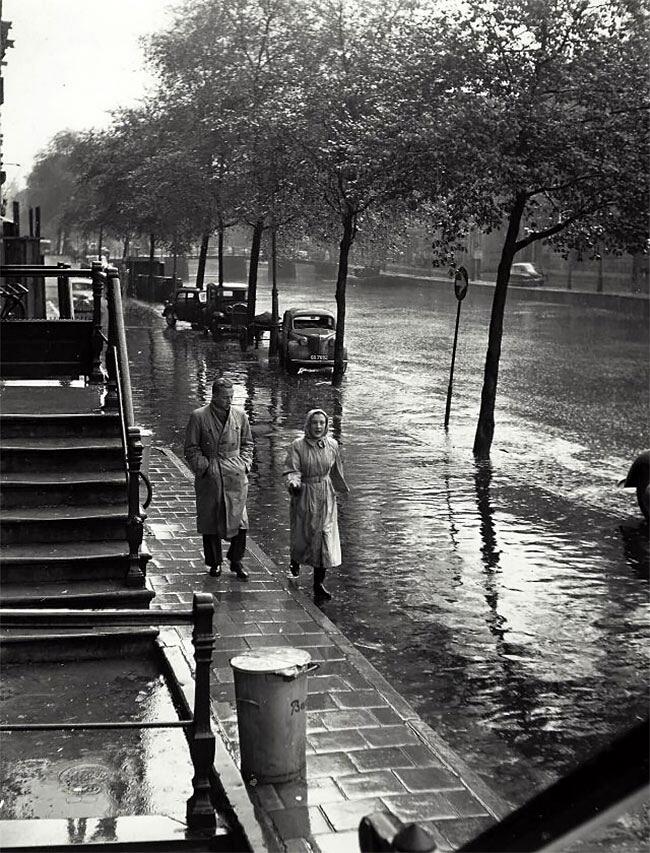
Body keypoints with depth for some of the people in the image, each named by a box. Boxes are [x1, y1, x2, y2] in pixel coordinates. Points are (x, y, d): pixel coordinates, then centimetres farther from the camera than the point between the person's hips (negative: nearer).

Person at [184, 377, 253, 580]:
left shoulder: (240, 415, 6)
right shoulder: (198, 417, -3)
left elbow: (247, 443, 18)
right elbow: (191, 448, 0)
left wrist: (245, 464, 5)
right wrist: (204, 468, -9)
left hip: (235, 475, 2)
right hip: (209, 477, -2)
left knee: (239, 519, -2)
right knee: (209, 521, 5)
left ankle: (236, 561, 15)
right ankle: (214, 563, 20)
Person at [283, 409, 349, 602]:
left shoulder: (332, 445, 2)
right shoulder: (297, 446, -9)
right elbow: (291, 471, -15)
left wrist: (342, 488, 31)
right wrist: (293, 484, -35)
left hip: (326, 499, 3)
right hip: (304, 497, -2)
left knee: (325, 539, -3)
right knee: (303, 536, 7)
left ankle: (318, 584, 4)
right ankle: (294, 561, 43)